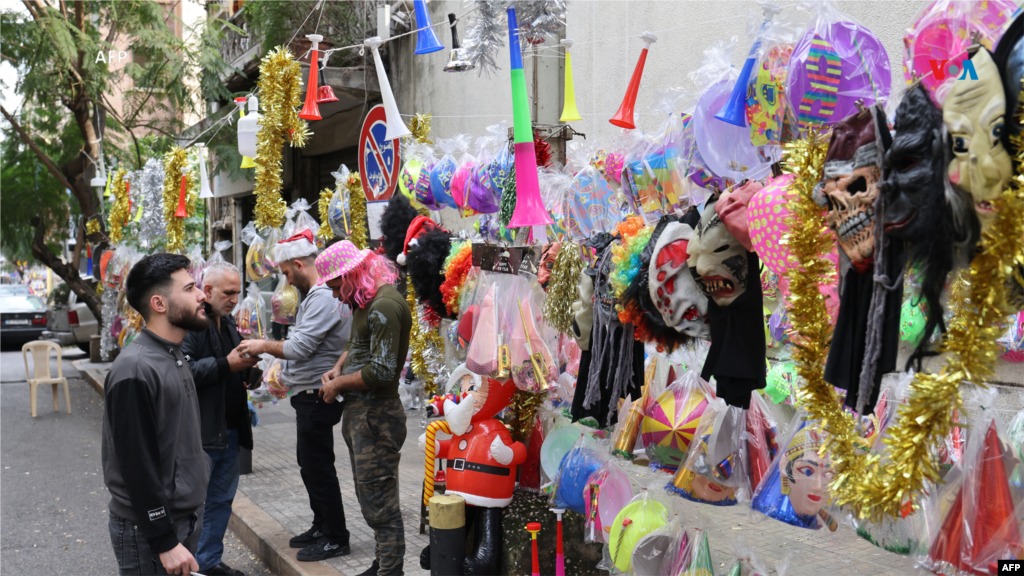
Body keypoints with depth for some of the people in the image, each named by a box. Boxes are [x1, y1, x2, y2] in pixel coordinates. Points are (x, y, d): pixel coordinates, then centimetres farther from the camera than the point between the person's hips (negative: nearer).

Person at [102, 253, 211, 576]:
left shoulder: (175, 358, 10)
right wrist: (165, 542, -21)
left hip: (186, 517, 9)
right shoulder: (136, 370, -20)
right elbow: (137, 466, -22)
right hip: (149, 531, -8)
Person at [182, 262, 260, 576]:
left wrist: (246, 364, 5)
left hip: (229, 429, 9)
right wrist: (227, 364, -23)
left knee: (221, 500, 16)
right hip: (200, 432, -9)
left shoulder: (228, 323, 16)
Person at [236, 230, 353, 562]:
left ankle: (335, 539, 9)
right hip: (311, 395, 10)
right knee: (309, 463, 18)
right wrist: (286, 373, 9)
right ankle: (321, 527, 30)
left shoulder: (323, 298, -20)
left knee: (318, 466, -2)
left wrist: (264, 346, -10)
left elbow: (299, 347, -22)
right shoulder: (316, 295, 14)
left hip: (317, 396, -10)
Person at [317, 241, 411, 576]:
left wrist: (339, 384, -12)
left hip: (376, 416, -11)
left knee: (379, 501, -5)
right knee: (370, 496, 18)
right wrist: (337, 368, 7)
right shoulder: (365, 302, 13)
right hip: (359, 411, 11)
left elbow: (382, 371, -24)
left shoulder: (385, 306, -20)